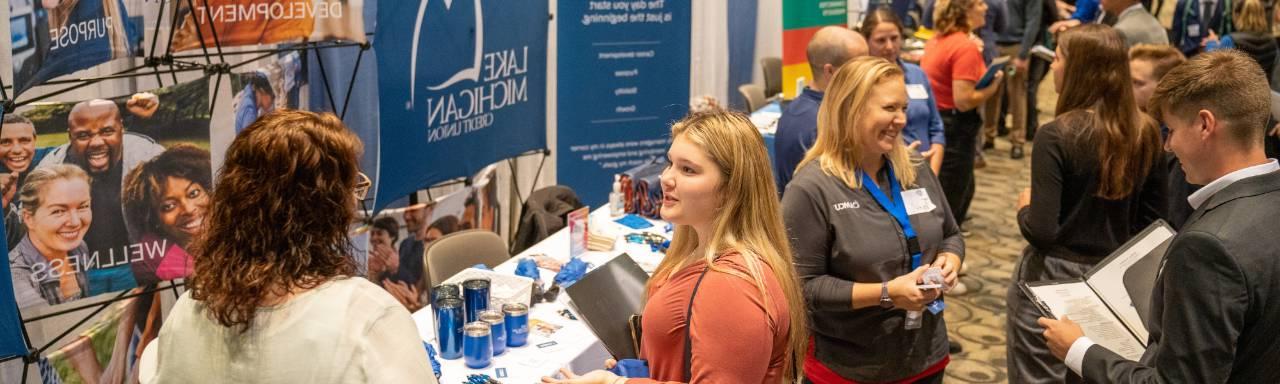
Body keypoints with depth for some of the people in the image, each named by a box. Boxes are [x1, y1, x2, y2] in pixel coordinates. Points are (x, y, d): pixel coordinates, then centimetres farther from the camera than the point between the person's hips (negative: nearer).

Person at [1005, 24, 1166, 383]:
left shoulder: (1057, 135, -19)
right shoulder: (1146, 132, -2)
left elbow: (1041, 232, -21)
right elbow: (1152, 219, 6)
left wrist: (1025, 207, -2)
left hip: (1052, 279, -6)